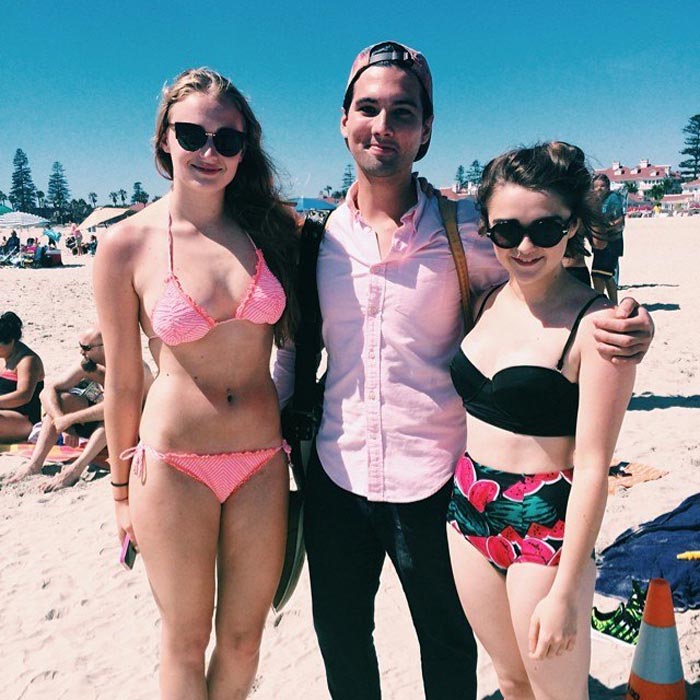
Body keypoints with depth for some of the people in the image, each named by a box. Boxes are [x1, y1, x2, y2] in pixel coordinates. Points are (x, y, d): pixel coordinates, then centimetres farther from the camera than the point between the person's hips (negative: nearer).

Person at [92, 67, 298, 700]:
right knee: (186, 642, 15)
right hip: (174, 463, -2)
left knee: (244, 638, 17)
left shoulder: (269, 228, 0)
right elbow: (122, 381, -1)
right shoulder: (127, 245, -7)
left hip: (262, 458, 3)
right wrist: (122, 489, 6)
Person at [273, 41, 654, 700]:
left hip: (435, 480, -2)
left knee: (449, 644, 20)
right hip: (336, 476, 2)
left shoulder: (463, 231, -7)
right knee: (339, 636, 22)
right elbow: (292, 348, 9)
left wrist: (622, 327, -18)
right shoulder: (316, 238, 0)